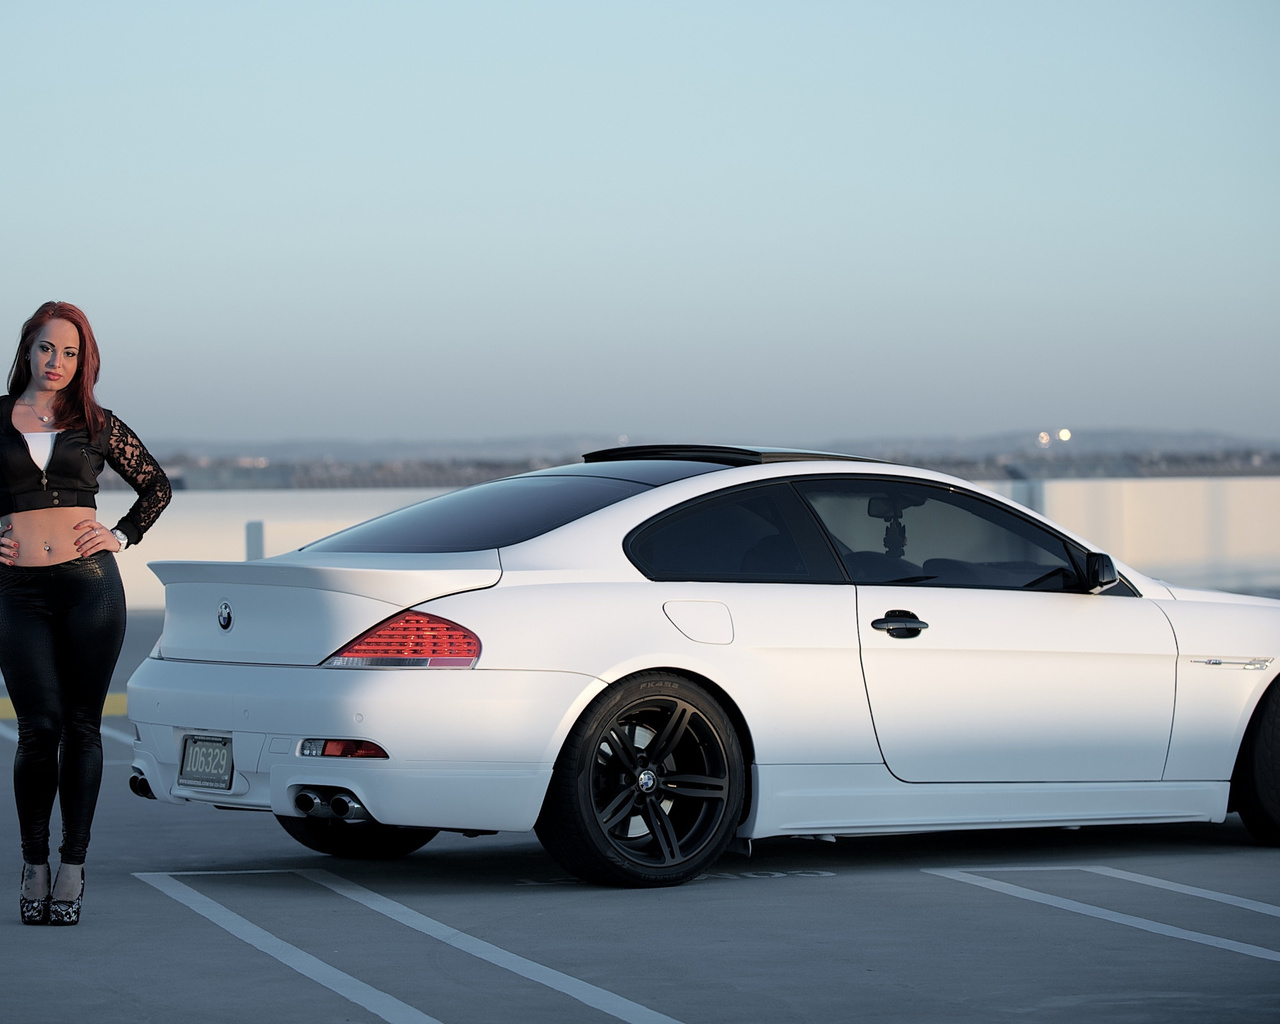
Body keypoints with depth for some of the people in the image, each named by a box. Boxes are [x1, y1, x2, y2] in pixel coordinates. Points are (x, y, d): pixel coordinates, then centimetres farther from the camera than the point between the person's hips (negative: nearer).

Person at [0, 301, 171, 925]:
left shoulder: (96, 424, 8)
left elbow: (156, 486, 19)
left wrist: (122, 536, 7)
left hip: (90, 582, 1)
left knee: (81, 725, 1)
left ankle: (72, 870, 7)